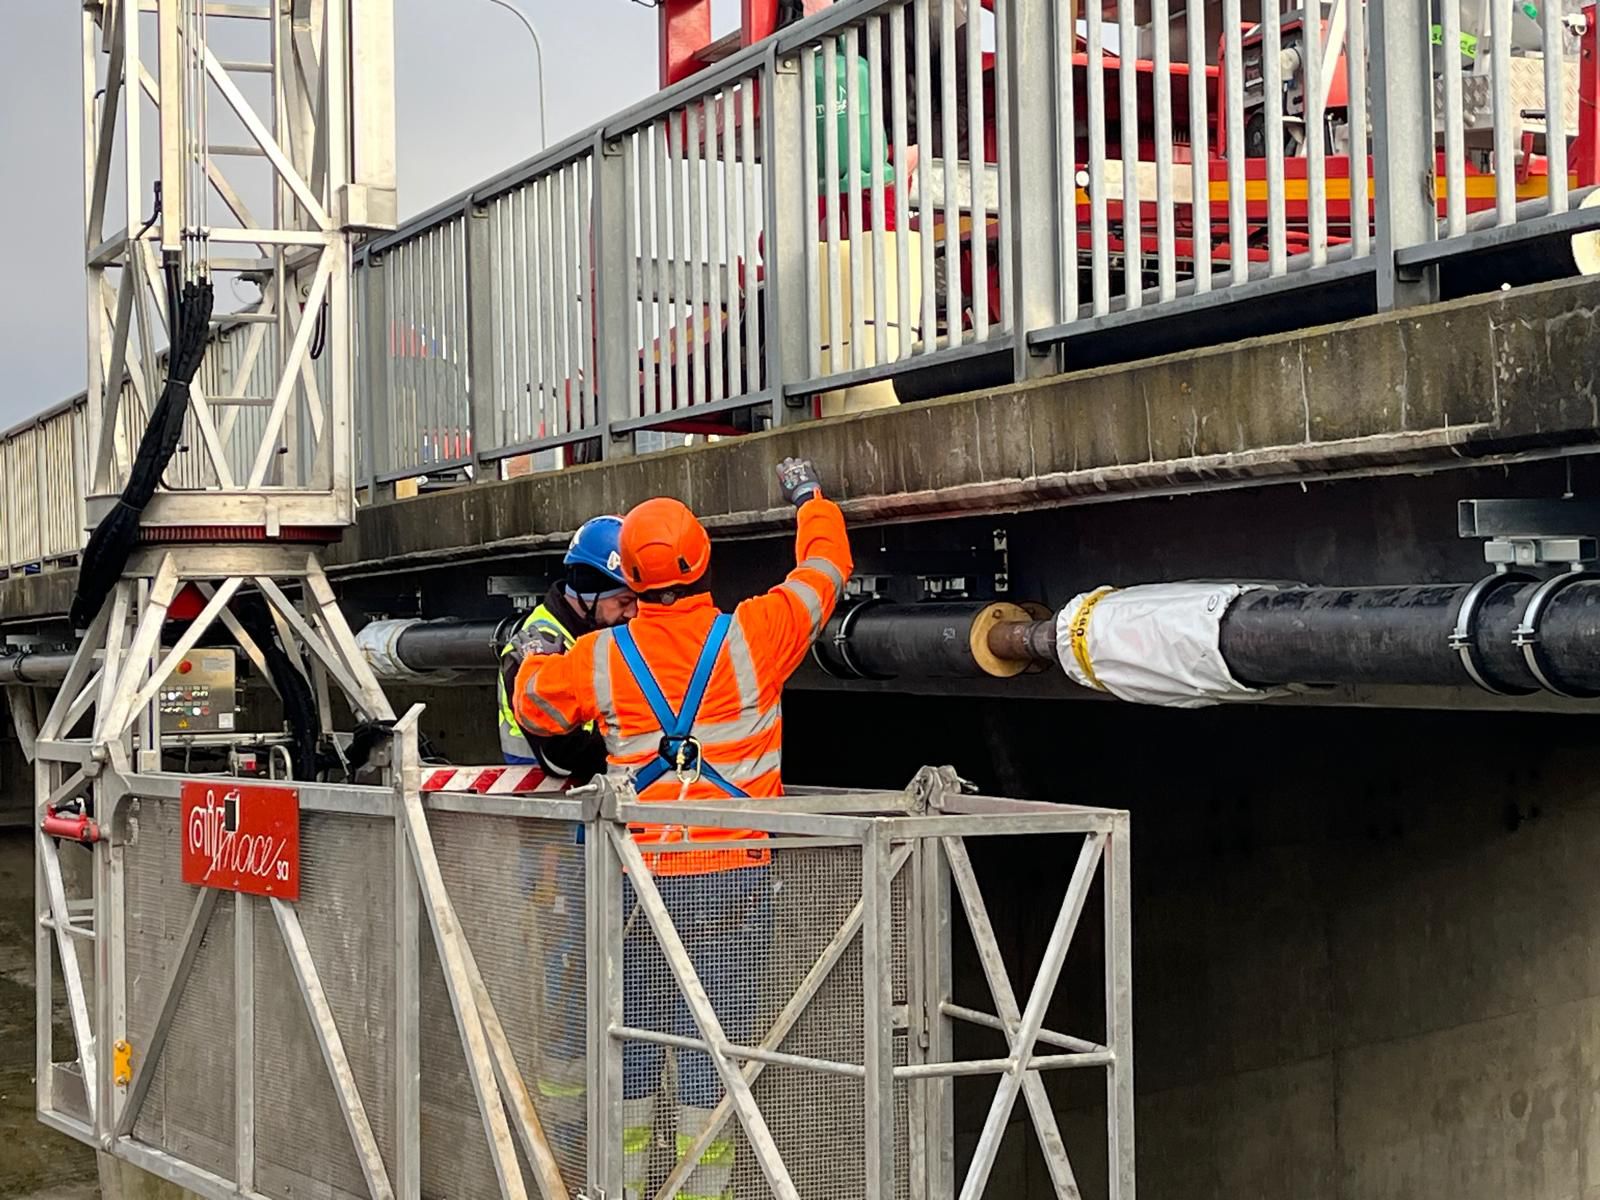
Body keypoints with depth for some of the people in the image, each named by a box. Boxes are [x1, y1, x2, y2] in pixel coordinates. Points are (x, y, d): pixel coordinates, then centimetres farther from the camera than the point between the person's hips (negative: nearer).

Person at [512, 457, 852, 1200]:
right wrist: (811, 500, 29)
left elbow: (535, 705, 18)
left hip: (635, 877, 3)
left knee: (631, 1042, 14)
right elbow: (825, 568, 10)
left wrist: (535, 656, 38)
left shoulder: (602, 656, -1)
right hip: (730, 875, -2)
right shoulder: (752, 636, -7)